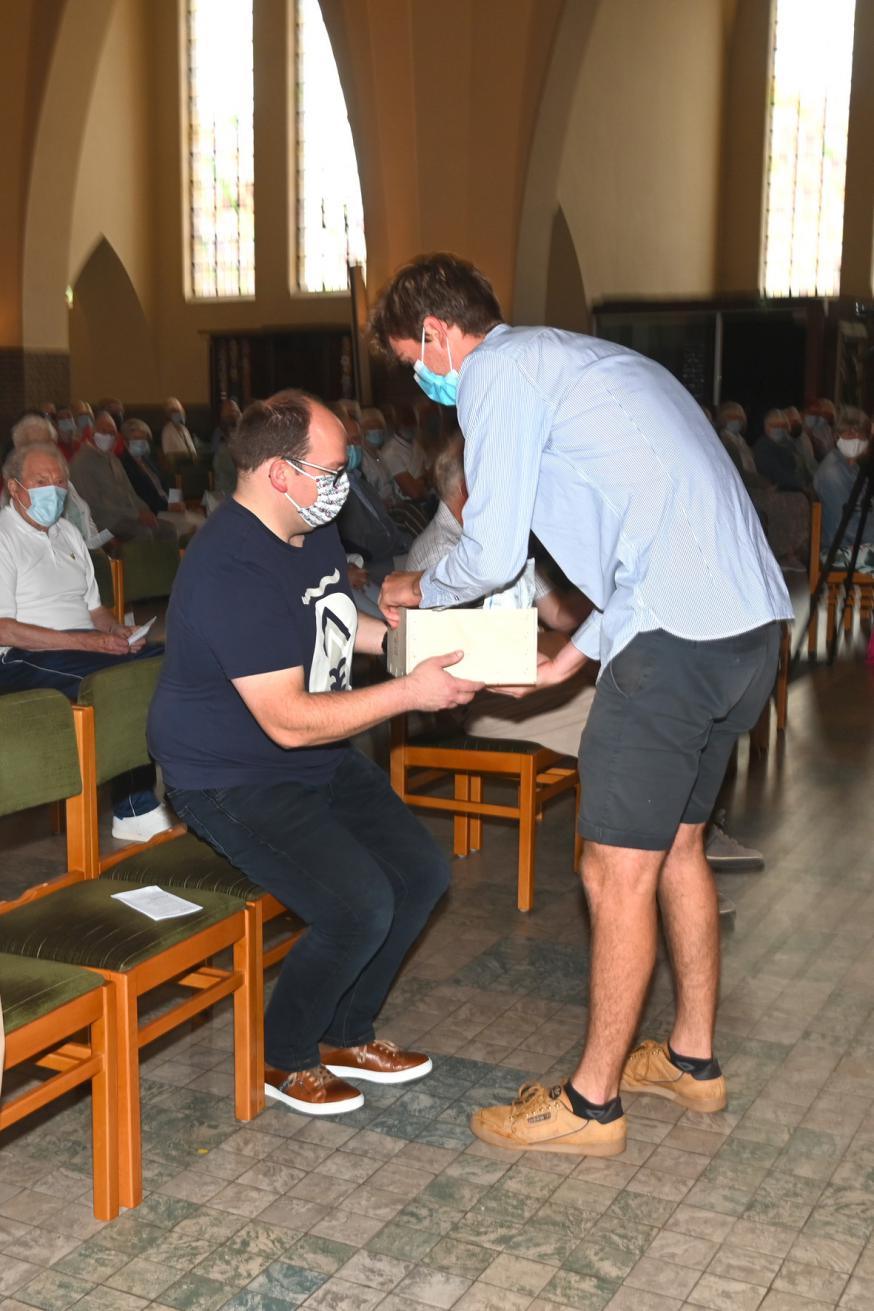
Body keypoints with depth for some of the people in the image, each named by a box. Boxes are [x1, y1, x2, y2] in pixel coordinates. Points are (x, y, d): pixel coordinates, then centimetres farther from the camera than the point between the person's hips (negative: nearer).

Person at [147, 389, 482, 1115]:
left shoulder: (316, 529, 3)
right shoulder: (233, 572, -29)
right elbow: (290, 722, -30)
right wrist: (410, 692, -27)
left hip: (323, 758, 10)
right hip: (235, 779, -10)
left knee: (422, 871, 3)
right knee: (360, 906, -23)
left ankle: (347, 1035, 22)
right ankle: (283, 1056, 5)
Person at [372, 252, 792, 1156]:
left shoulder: (498, 373, -4)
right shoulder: (571, 359, 25)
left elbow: (492, 555, -9)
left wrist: (417, 591, 12)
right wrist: (574, 654, 25)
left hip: (677, 636, -10)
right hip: (751, 620, 10)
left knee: (618, 873, 1)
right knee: (676, 846, 21)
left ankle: (591, 1103, 15)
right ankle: (691, 1059, 35)